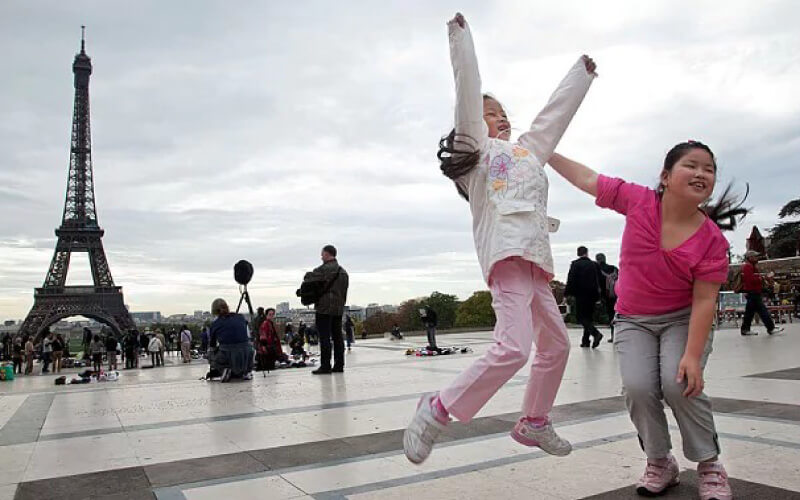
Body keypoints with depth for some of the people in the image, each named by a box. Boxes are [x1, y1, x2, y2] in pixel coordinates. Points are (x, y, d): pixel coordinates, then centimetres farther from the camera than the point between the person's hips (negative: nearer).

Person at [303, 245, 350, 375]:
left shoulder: (325, 269, -11)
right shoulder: (343, 271, 16)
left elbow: (308, 278, -8)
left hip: (324, 308, -8)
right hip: (339, 309, 8)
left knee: (325, 337, -6)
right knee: (337, 337, 10)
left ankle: (325, 366, -6)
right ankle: (339, 365, 12)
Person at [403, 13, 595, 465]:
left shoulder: (528, 150, 30)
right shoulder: (476, 148, 12)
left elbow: (558, 110, 37)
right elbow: (468, 89, 5)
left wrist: (583, 73, 44)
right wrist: (461, 33, 6)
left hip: (535, 257, 8)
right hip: (506, 252, -8)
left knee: (556, 344, 13)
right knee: (514, 348, -23)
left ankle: (534, 423, 28)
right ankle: (438, 411, -11)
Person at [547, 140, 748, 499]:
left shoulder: (712, 239, -17)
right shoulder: (639, 201, -14)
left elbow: (704, 301, -17)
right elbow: (585, 178, -5)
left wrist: (692, 355, -24)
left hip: (683, 319, -1)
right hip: (633, 321, 2)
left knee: (679, 385, -24)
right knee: (638, 388, -19)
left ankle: (710, 466, 4)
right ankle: (659, 463, 9)